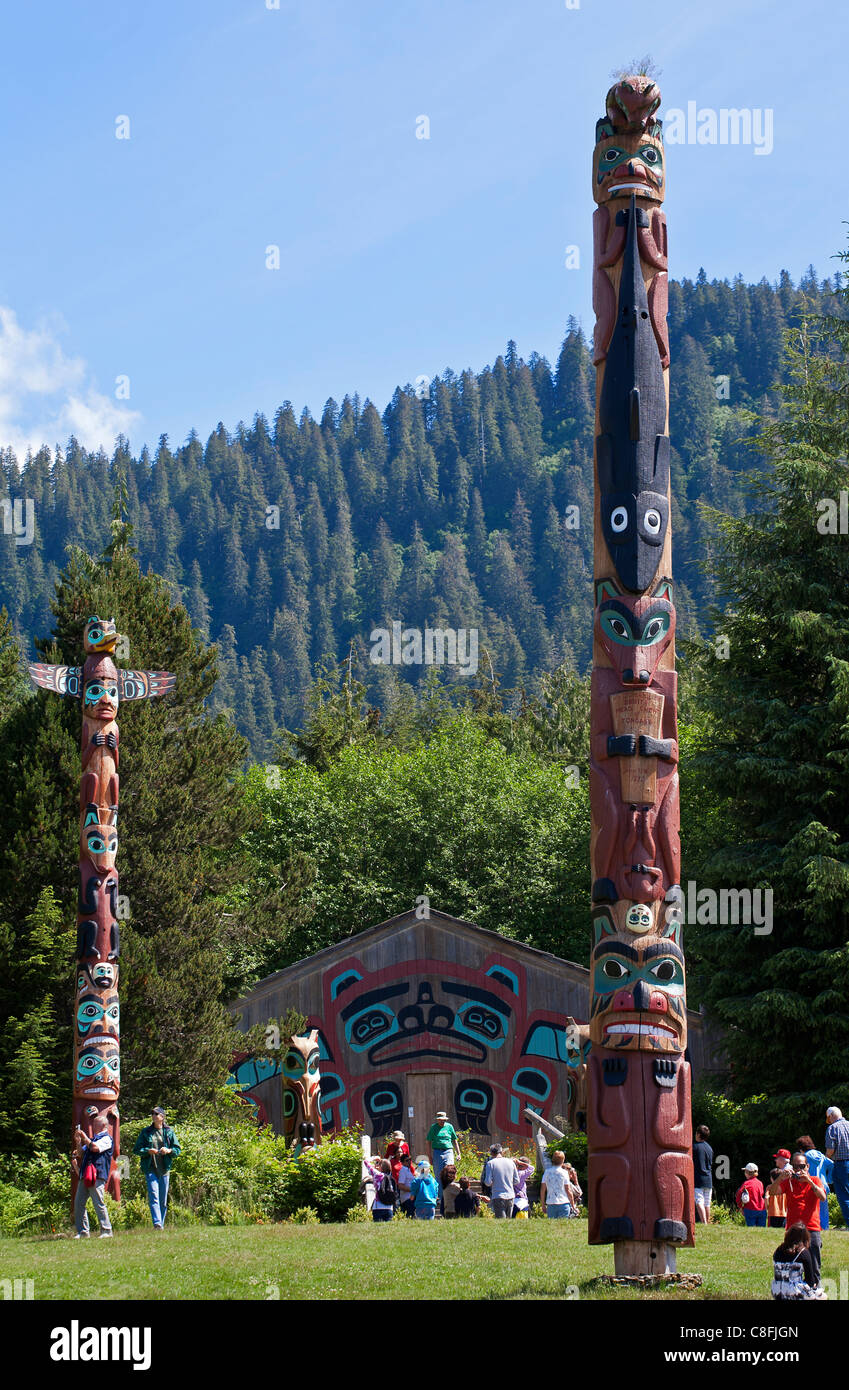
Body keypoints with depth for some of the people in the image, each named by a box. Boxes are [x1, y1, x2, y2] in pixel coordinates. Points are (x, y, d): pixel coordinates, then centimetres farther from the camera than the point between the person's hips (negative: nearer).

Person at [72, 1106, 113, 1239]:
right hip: (85, 1175, 9)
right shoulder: (93, 1138, 29)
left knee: (98, 1202, -12)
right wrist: (78, 1141, 12)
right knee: (78, 1203, 4)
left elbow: (95, 1147, -17)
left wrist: (84, 1137, -6)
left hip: (97, 1175, -9)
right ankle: (82, 1231, 8)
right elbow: (81, 1153, 28)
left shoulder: (106, 1138, 0)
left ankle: (106, 1230, -8)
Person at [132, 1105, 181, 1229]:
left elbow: (177, 1149, 10)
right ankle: (156, 1223, -27)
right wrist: (148, 1151, -13)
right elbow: (136, 1149, 6)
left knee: (163, 1200, 6)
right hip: (150, 1169, -2)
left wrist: (169, 1150, -11)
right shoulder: (146, 1132, 7)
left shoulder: (169, 1132, 9)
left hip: (164, 1169, 2)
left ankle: (161, 1224, 15)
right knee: (154, 1196, -17)